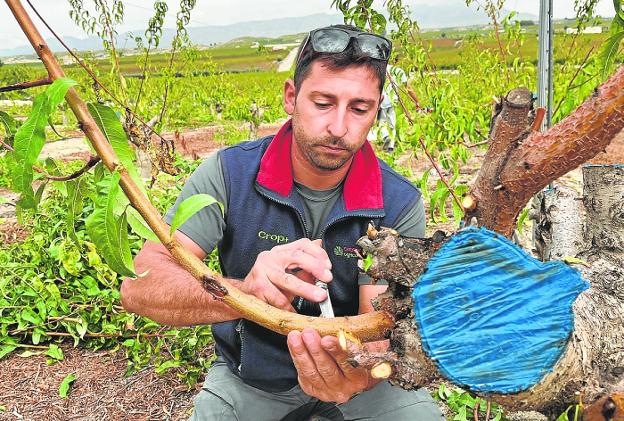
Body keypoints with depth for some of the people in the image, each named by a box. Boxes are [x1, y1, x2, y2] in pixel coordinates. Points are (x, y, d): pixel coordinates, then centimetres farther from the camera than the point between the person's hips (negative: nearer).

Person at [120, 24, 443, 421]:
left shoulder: (399, 205, -16)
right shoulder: (229, 173, -19)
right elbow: (139, 284, -26)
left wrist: (359, 373, -45)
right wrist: (241, 294, -46)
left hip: (351, 369, 0)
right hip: (248, 373, 1)